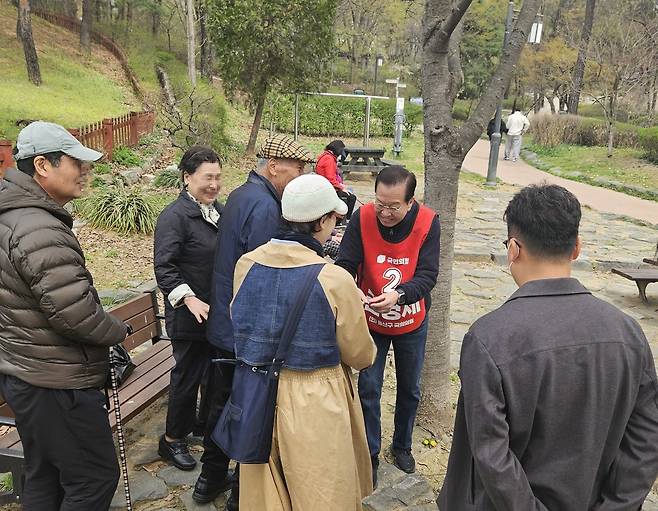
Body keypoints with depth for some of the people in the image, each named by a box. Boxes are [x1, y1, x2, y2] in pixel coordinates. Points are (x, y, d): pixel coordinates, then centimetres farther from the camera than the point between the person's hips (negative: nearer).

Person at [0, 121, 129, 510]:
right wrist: (119, 332, -9)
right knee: (97, 478, 4)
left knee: (45, 476, 22)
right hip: (57, 385, -10)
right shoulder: (41, 231, -24)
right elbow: (75, 313, -28)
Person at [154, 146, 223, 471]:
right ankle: (172, 440, 24)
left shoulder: (218, 209, 8)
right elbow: (164, 268, -19)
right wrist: (190, 299, -29)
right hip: (190, 316, -7)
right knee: (188, 376, 5)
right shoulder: (175, 216, -16)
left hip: (221, 312, 8)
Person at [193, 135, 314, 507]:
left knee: (222, 403, 20)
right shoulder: (265, 207, -22)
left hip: (224, 324, 9)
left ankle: (210, 480, 36)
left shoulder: (239, 196, 9)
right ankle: (242, 492, 22)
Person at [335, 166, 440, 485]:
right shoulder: (362, 218, -21)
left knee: (410, 388, 17)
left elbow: (428, 274, -23)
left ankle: (402, 445, 41)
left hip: (412, 323, 1)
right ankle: (370, 454, 25)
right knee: (368, 389, 4)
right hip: (371, 321, -1)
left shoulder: (428, 223, -20)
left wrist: (399, 294, -42)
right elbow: (345, 264, -20)